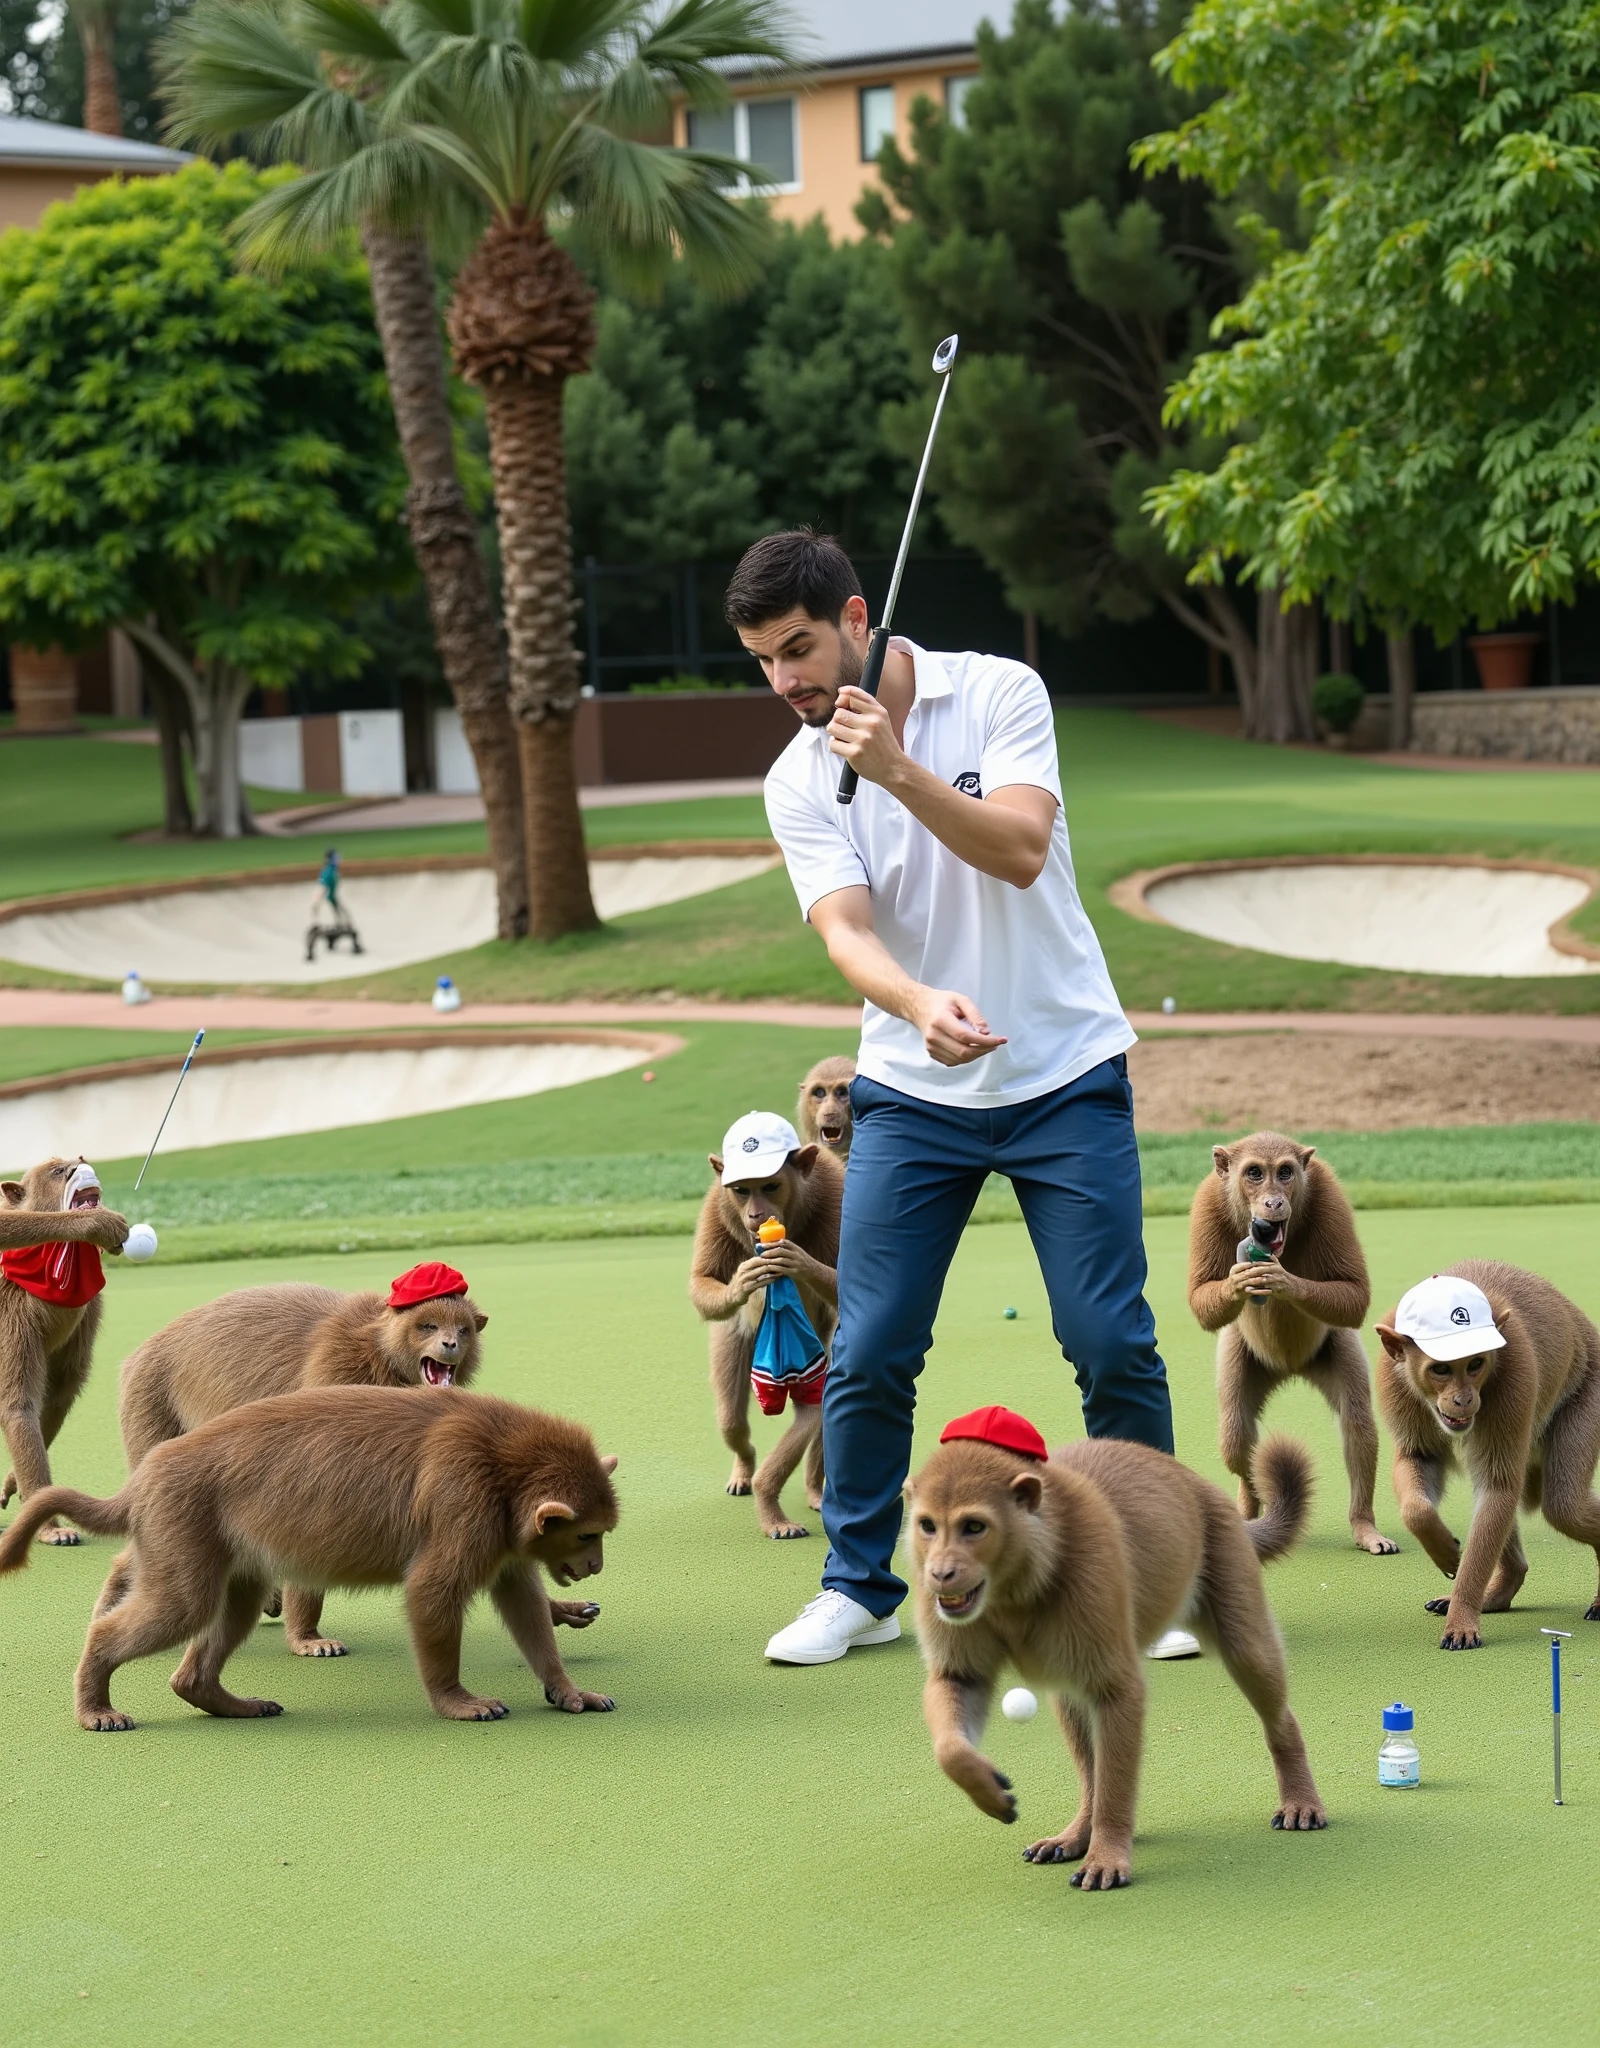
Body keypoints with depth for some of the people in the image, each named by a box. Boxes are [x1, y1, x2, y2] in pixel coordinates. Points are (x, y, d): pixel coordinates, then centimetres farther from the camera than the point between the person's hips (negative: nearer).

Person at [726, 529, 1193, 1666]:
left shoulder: (998, 692, -8)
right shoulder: (798, 782, -3)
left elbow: (1019, 851, -22)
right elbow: (845, 931, -17)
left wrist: (901, 771, -35)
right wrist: (922, 1002, -38)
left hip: (1066, 1072, -2)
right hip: (911, 1092, 2)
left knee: (1115, 1347, -3)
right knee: (868, 1356, -3)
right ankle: (859, 1587, 13)